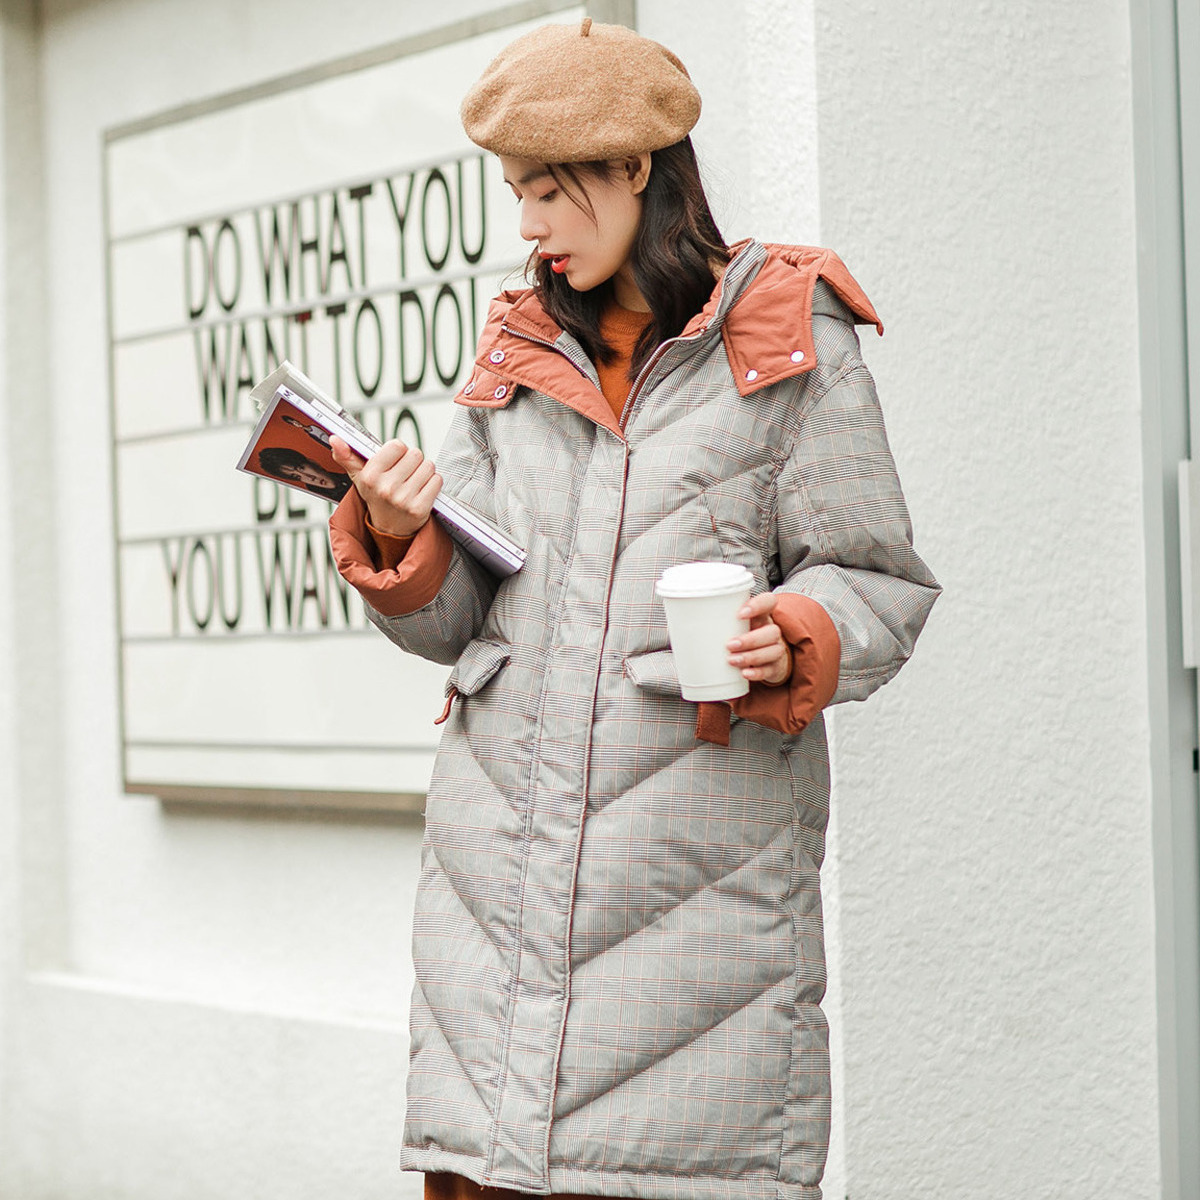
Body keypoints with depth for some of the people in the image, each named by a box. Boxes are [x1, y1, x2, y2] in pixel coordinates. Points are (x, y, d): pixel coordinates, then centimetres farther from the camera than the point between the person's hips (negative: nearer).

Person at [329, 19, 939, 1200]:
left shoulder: (789, 347, 3)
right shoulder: (513, 359, 16)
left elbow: (879, 581, 2)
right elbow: (453, 619, 14)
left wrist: (793, 643, -18)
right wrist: (397, 539, -6)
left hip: (698, 864, -4)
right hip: (502, 841, 4)